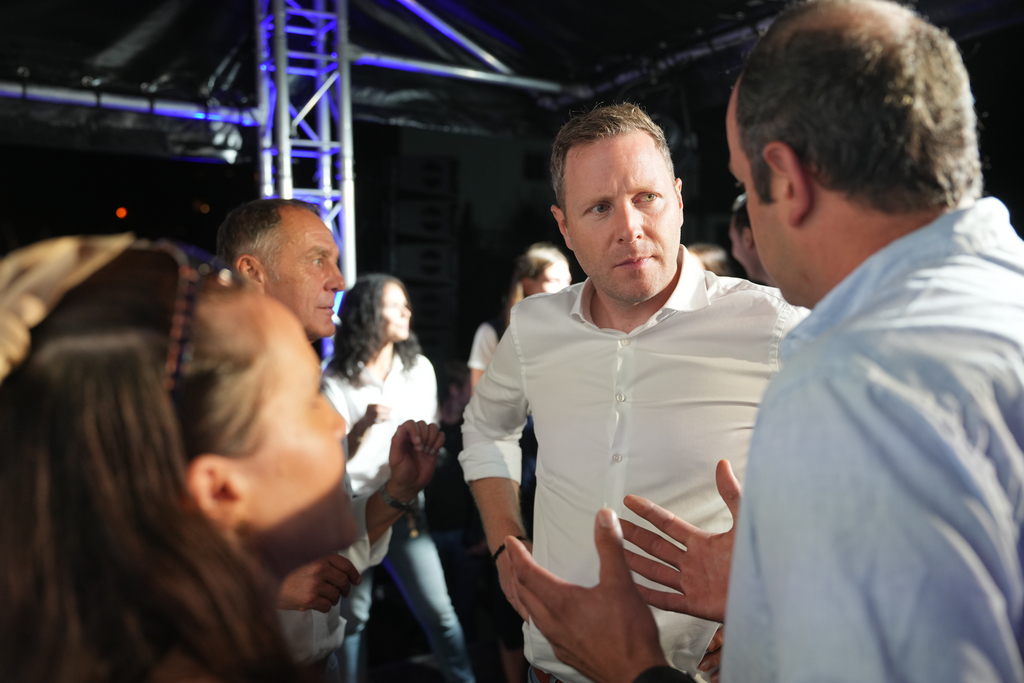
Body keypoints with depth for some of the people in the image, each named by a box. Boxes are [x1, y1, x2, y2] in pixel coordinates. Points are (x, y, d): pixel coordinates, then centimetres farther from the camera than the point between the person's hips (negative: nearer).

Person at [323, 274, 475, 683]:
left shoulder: (419, 369, 4)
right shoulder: (336, 380, -7)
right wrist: (364, 425, -23)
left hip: (403, 507, 2)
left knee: (438, 611, -3)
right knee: (351, 616, 6)